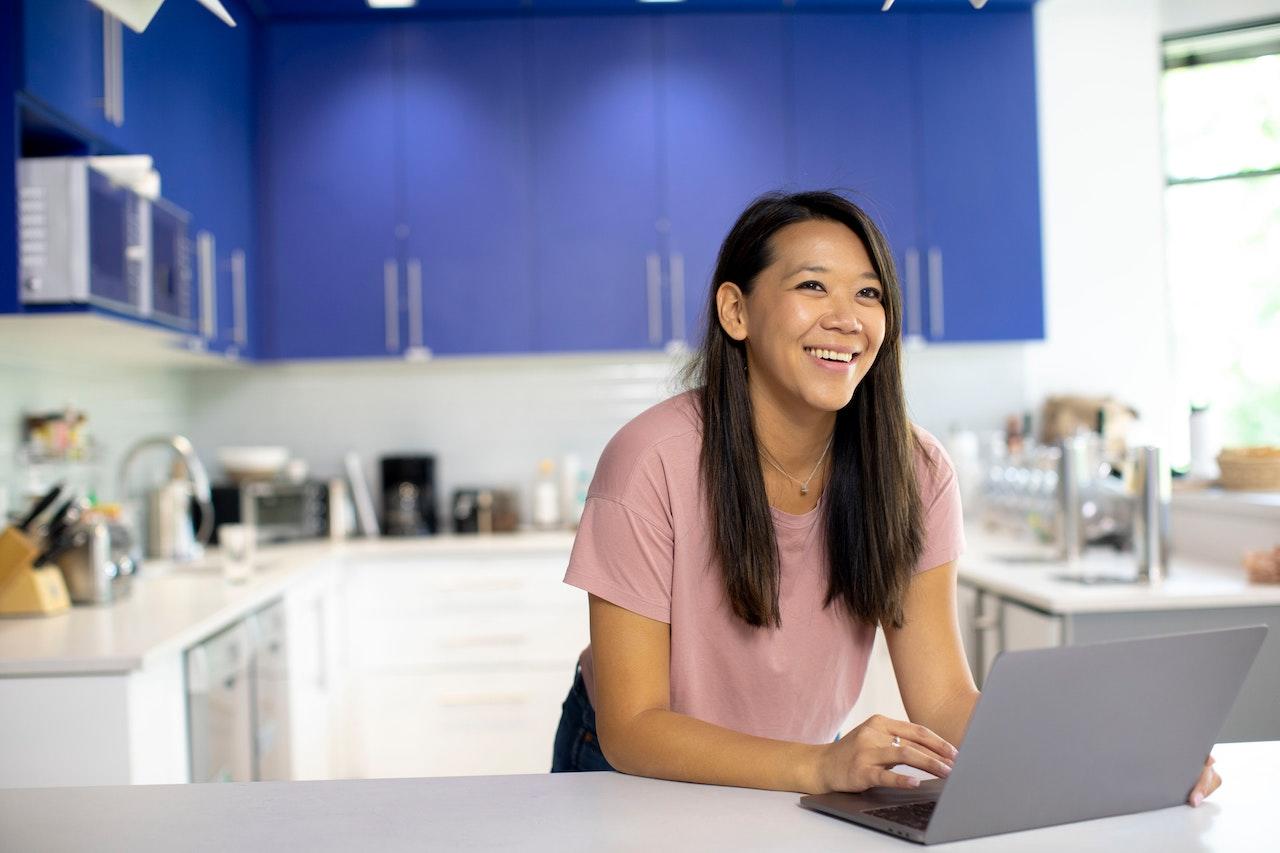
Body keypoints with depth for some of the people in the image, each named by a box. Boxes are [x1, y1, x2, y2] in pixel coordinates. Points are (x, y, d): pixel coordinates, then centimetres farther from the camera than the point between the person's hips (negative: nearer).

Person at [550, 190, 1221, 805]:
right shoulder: (654, 461, -22)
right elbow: (631, 727, -22)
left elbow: (944, 701, -11)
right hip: (637, 777, -2)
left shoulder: (913, 471, -10)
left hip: (802, 779, 3)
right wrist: (822, 766, -37)